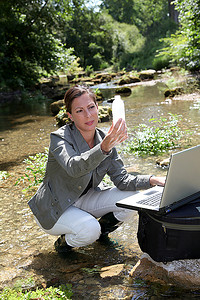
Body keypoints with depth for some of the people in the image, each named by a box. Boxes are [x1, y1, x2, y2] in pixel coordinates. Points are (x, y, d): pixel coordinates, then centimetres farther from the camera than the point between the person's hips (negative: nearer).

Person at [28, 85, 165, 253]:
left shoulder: (105, 139, -7)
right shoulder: (60, 138, -25)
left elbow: (122, 180, -7)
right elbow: (74, 167, -46)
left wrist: (152, 180, -23)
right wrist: (104, 148, -63)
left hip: (84, 200, 6)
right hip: (54, 209, -5)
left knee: (131, 197, -13)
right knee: (90, 228, -33)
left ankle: (103, 229, 12)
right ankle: (64, 242, 1)